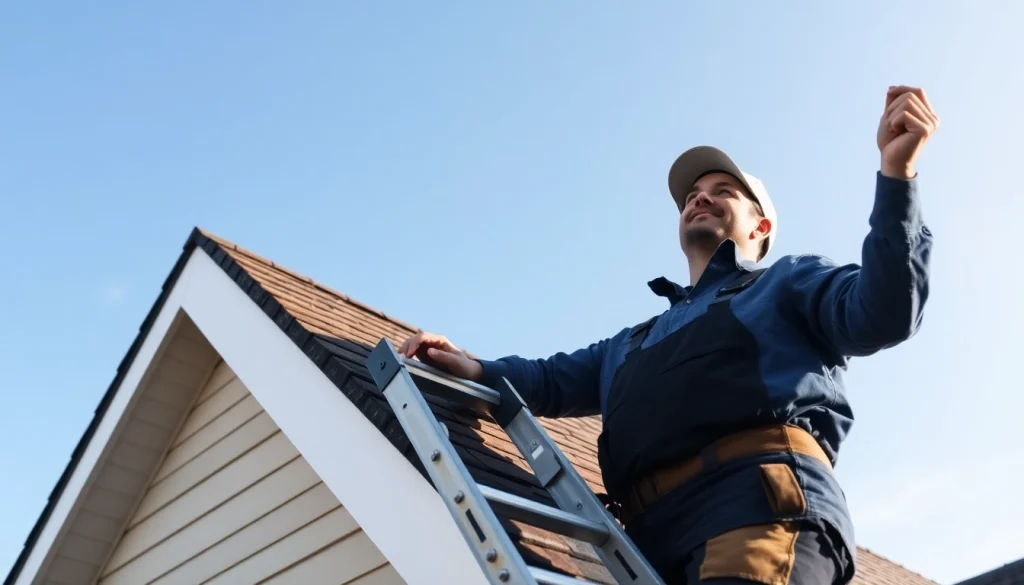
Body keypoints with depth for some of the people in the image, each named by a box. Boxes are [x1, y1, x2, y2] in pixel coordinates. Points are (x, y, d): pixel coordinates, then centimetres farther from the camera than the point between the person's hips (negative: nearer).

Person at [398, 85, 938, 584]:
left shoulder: (790, 282, 24)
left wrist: (896, 173, -6)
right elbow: (554, 379, 33)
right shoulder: (635, 343, 41)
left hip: (762, 500, -6)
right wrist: (473, 368, 12)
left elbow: (880, 314, 5)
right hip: (656, 537, 6)